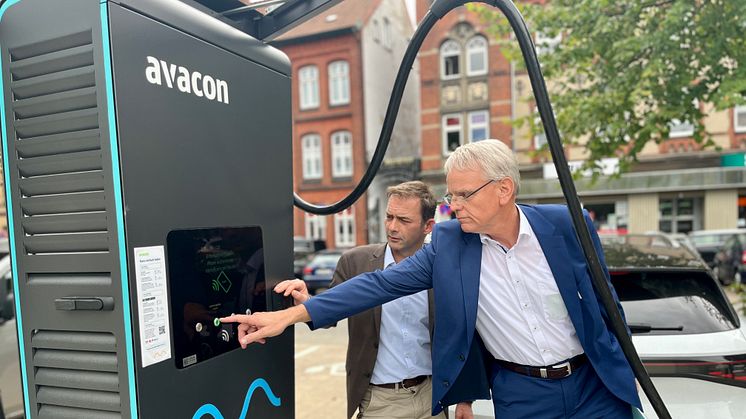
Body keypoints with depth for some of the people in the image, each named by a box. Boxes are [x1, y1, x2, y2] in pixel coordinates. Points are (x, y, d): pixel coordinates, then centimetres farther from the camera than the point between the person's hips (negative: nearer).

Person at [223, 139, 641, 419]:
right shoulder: (449, 242, -12)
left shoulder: (567, 225, -13)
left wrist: (624, 369, 10)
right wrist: (293, 313, -23)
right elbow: (382, 283, -15)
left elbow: (604, 302, 0)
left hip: (592, 385, 0)